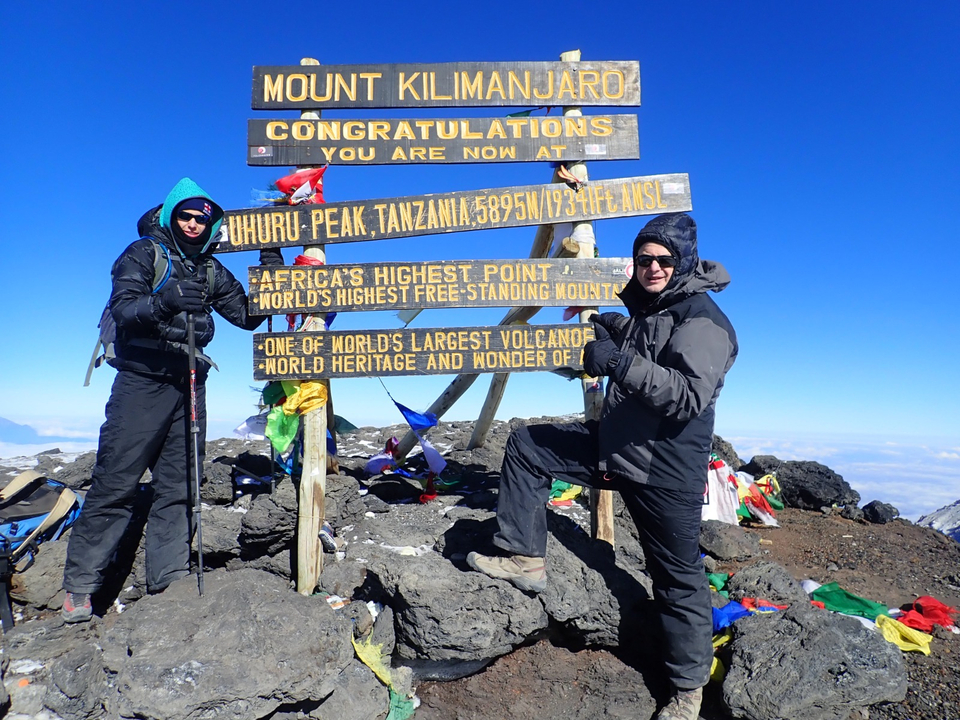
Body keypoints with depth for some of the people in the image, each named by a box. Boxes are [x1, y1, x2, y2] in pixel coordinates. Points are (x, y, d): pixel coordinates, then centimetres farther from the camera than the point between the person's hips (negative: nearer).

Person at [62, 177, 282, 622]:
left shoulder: (211, 270, 14)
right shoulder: (144, 253, 2)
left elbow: (247, 316, 11)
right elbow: (122, 310, -12)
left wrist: (268, 276, -1)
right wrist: (164, 302, -32)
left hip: (189, 386, 5)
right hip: (141, 381, -4)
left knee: (179, 488, 5)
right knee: (115, 485, -5)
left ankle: (170, 583, 12)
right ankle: (79, 587, 6)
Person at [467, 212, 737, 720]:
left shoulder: (702, 319, -15)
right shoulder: (645, 307, 12)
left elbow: (689, 396, -29)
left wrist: (621, 362, -34)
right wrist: (604, 327, 18)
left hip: (665, 467, -8)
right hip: (612, 445, 8)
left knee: (677, 578, 5)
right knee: (525, 445, 4)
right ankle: (525, 558, 7)